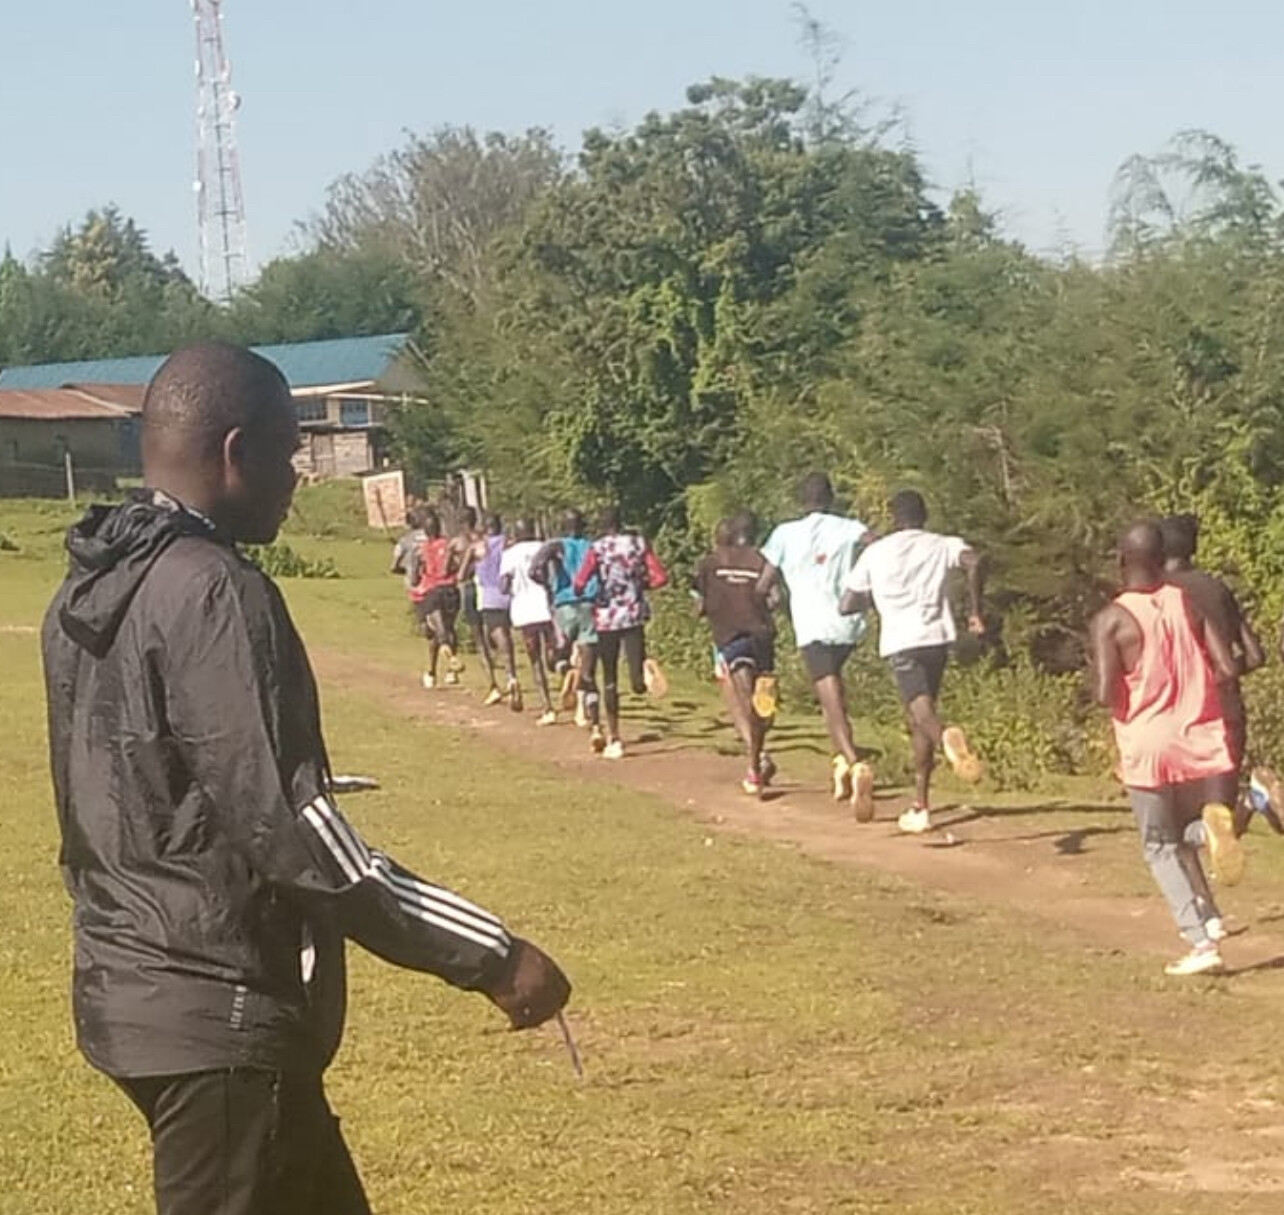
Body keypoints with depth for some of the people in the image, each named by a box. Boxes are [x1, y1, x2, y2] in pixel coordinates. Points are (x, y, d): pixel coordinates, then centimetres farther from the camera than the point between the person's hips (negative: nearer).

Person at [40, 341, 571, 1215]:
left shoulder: (91, 590, 9)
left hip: (139, 988, 10)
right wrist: (491, 953, -22)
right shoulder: (213, 592, -20)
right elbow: (292, 832, -25)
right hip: (222, 1010, -10)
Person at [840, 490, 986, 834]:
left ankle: (947, 738, -56)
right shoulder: (942, 545, 11)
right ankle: (920, 806, 19)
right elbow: (975, 562, -11)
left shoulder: (875, 552, 11)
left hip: (899, 642, -3)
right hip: (936, 637, 3)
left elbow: (846, 606, 12)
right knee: (918, 720, 17)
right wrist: (975, 610, -2)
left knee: (922, 711, -19)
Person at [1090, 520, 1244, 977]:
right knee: (1186, 833, 20)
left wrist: (1096, 676, 6)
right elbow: (1227, 669, -3)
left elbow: (1106, 695, -16)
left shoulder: (1111, 620, -9)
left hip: (1149, 747, -3)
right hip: (1203, 741, 3)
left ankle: (1202, 942, -1)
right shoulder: (1188, 604, 3)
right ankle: (1213, 822, -17)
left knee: (1163, 848, 11)